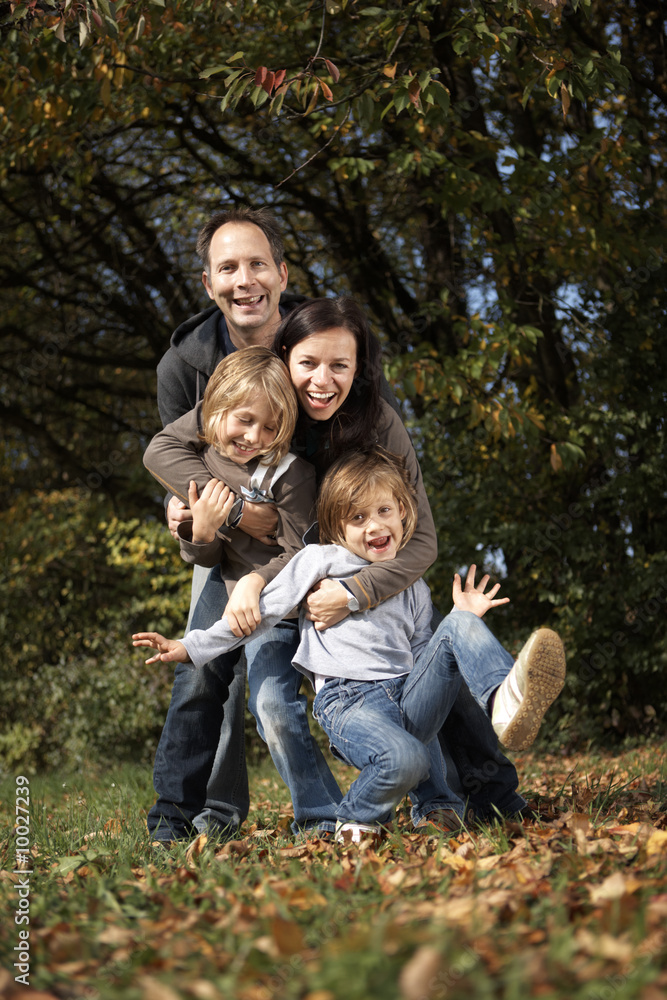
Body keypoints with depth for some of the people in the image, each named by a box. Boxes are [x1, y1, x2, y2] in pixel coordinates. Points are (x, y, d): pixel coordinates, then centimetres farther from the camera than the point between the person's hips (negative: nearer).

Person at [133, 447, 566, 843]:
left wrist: (464, 620, 13)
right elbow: (260, 612, 12)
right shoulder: (319, 560, 12)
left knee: (459, 625, -18)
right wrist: (191, 647, 9)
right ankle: (357, 822, -9)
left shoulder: (414, 589, 25)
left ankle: (505, 701, -44)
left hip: (410, 698, 4)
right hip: (348, 700, -4)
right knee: (406, 760, -37)